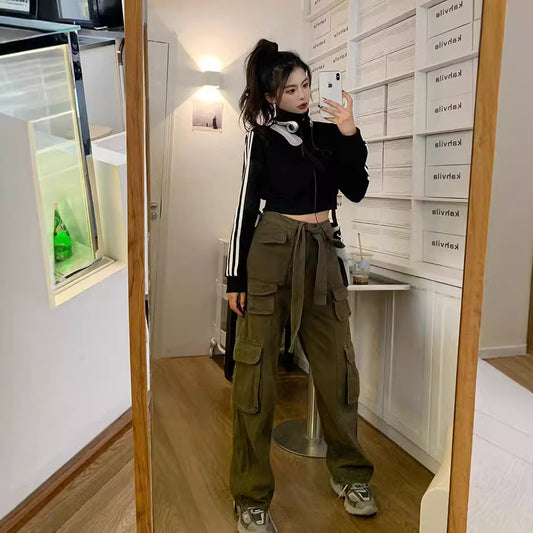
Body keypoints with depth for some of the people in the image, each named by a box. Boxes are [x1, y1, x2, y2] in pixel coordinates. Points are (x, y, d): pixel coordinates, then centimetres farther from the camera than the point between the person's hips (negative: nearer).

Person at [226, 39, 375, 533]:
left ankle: (348, 473, 27)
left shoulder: (328, 133, 12)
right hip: (272, 253, -3)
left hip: (321, 255, 4)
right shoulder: (262, 138, 2)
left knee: (337, 366, 7)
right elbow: (246, 207, -1)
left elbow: (356, 189, 2)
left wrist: (349, 134, -8)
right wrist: (236, 276, -4)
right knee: (256, 372, -3)